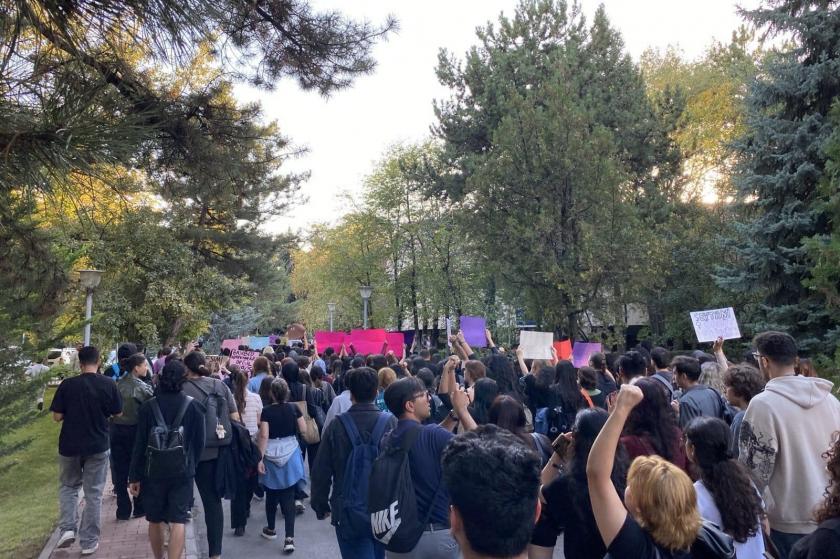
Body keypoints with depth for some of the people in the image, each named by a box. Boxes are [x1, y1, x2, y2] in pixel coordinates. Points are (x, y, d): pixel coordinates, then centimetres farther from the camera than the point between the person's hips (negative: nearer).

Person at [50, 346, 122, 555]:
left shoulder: (67, 385, -10)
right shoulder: (109, 384, -9)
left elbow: (57, 416, -6)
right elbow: (118, 413, 0)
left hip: (69, 445, 0)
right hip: (98, 446, 0)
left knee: (68, 487, 22)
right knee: (93, 493, 9)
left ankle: (67, 529, 8)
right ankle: (89, 541, 14)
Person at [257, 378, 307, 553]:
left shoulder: (266, 411, -10)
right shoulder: (294, 408, -4)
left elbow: (264, 436, -14)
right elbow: (304, 429, 1)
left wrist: (260, 458, -10)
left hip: (271, 456, -1)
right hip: (291, 454, 1)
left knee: (272, 494, 17)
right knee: (289, 496, 3)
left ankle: (270, 529, 33)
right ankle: (289, 537, -3)